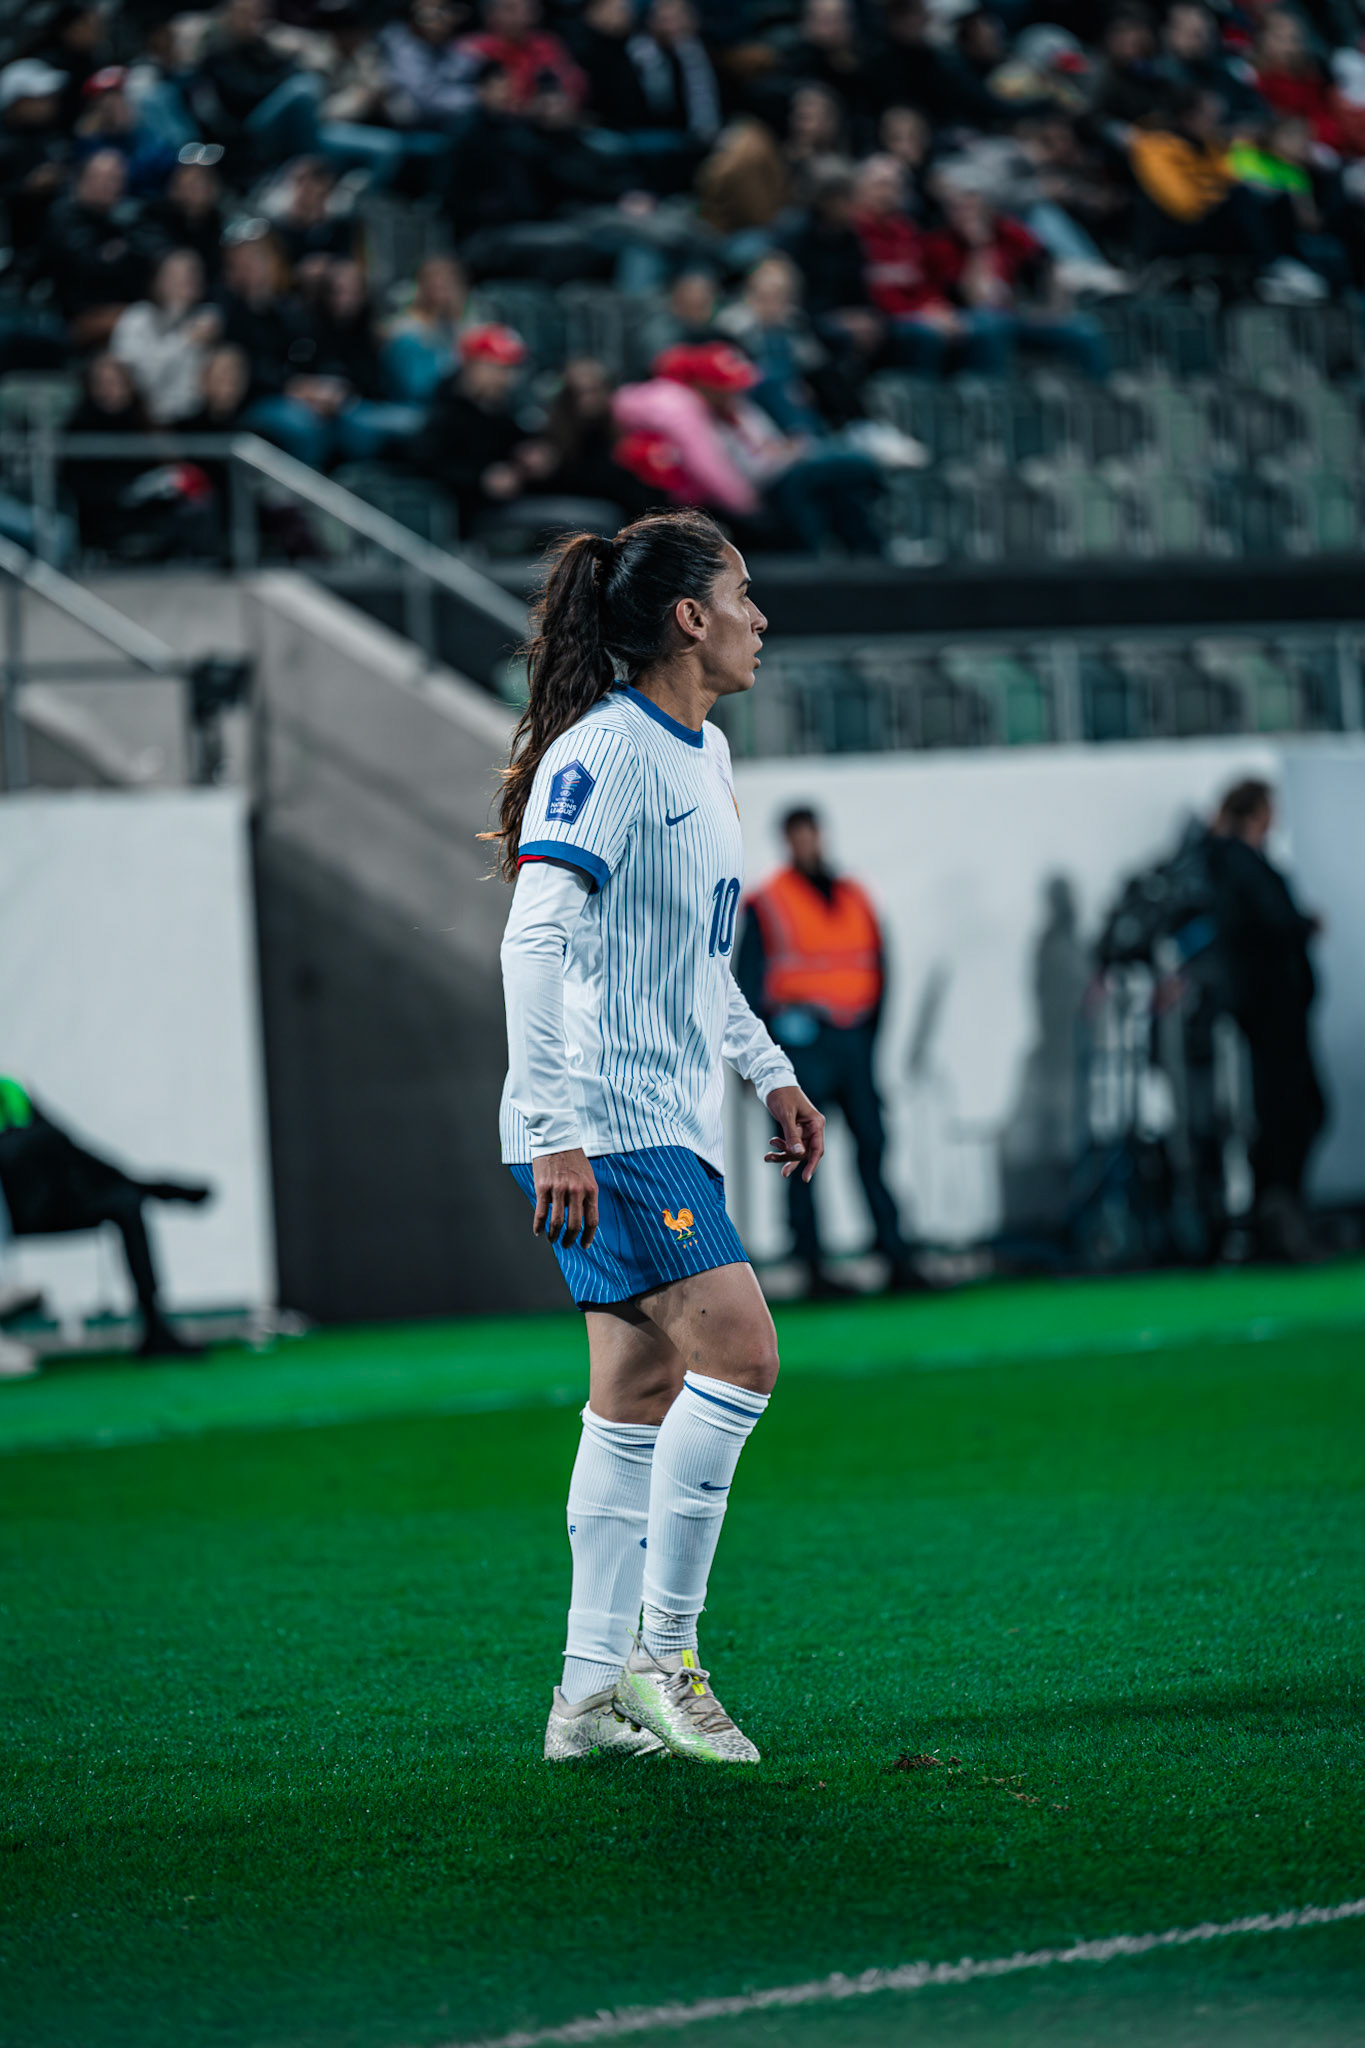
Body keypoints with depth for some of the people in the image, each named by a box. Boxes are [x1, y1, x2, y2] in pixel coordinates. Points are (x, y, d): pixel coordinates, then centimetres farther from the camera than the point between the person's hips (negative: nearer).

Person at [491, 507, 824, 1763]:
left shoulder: (703, 752, 15)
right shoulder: (600, 754, -14)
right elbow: (536, 941, -21)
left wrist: (768, 1071, 24)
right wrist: (555, 1128, -26)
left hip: (675, 1126, 10)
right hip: (607, 1127, -10)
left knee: (639, 1398, 8)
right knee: (738, 1350, -18)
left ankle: (593, 1696, 10)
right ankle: (661, 1659, -12)